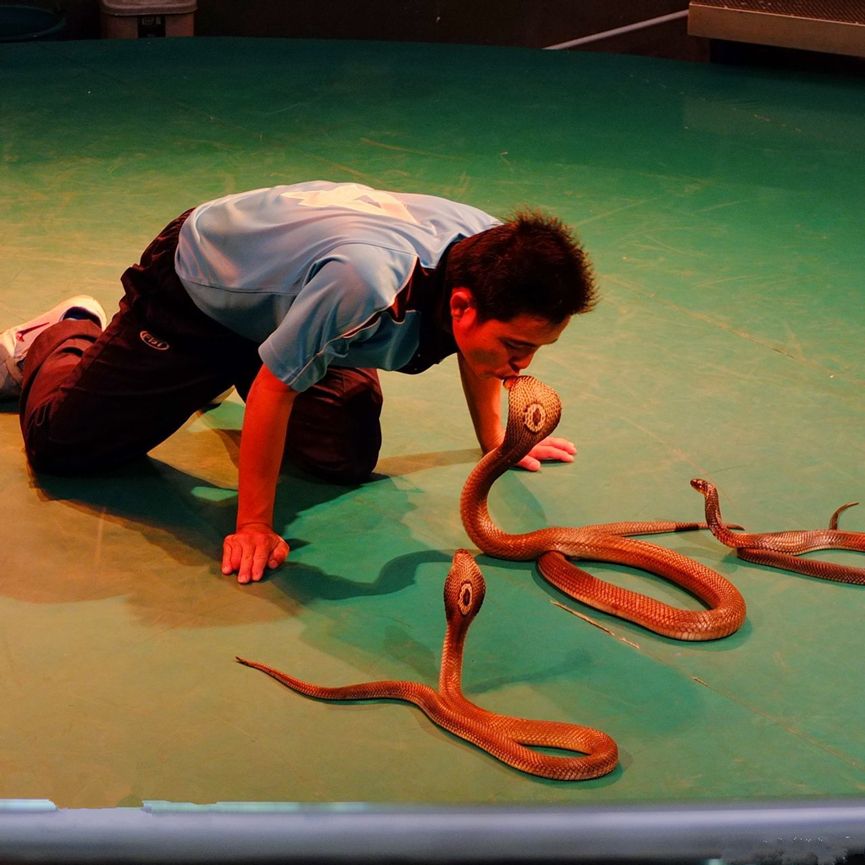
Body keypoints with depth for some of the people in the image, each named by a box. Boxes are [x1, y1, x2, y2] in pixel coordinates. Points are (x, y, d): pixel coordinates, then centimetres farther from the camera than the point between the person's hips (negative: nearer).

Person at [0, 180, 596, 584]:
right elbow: (272, 389, -34)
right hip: (195, 290, -6)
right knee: (60, 441, 2)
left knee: (350, 459, 6)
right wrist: (254, 528, -26)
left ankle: (231, 380, 31)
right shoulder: (369, 285, -47)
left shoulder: (490, 257, -24)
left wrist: (495, 440, 11)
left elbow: (473, 349, 1)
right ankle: (65, 338, 36)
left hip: (282, 288, 6)